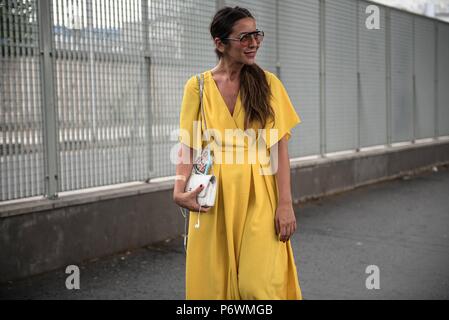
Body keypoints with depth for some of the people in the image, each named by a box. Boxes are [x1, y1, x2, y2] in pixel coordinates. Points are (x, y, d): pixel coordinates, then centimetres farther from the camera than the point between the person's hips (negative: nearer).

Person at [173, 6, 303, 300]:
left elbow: (280, 147, -3)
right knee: (215, 281, 7)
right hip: (214, 196, 1)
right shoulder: (198, 87, 2)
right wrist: (180, 190, -15)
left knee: (258, 284, -6)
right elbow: (188, 146, 1)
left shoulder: (268, 83, 1)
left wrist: (285, 203, -10)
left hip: (259, 195, -1)